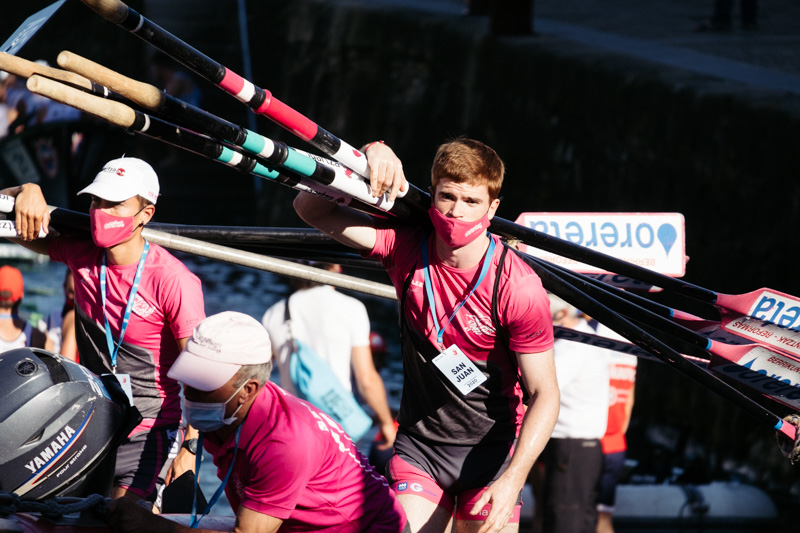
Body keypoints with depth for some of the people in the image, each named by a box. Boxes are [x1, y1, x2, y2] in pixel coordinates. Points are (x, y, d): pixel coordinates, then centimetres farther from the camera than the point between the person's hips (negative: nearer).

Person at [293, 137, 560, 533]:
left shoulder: (518, 286, -19)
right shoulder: (406, 250, -9)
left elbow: (544, 394, -17)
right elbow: (311, 209, -10)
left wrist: (513, 478, -28)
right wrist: (369, 158, -27)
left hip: (491, 450, -2)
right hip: (418, 445, 2)